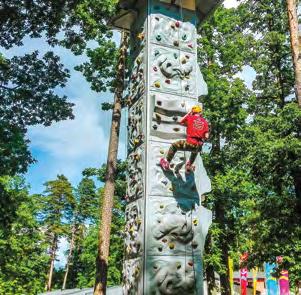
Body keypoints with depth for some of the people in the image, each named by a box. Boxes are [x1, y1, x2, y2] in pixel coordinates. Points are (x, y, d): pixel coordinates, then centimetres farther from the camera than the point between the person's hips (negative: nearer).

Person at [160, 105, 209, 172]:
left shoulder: (190, 118, 4)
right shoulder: (205, 122, 10)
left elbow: (181, 122, 24)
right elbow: (206, 136, 4)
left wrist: (188, 113, 29)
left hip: (189, 143, -4)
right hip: (198, 146, 4)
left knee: (174, 146, 21)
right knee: (195, 151, 42)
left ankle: (167, 163, 24)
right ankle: (189, 166, 54)